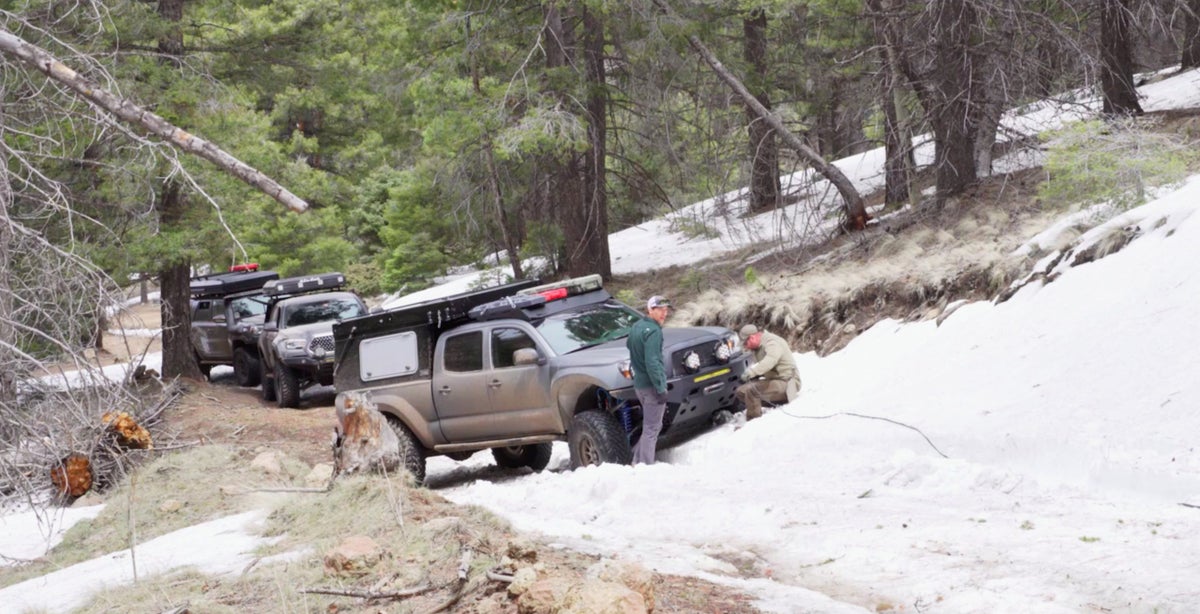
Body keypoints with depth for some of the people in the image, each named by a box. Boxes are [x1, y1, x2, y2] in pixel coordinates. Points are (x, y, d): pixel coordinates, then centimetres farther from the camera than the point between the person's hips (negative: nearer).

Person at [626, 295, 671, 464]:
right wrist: (661, 388, -22)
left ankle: (638, 460, 20)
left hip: (639, 384, 9)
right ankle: (646, 465, -3)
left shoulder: (636, 326, 11)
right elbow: (652, 362, -23)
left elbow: (628, 344, 28)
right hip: (651, 385, -9)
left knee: (650, 425, 20)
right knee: (652, 428, -4)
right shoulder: (653, 331, -18)